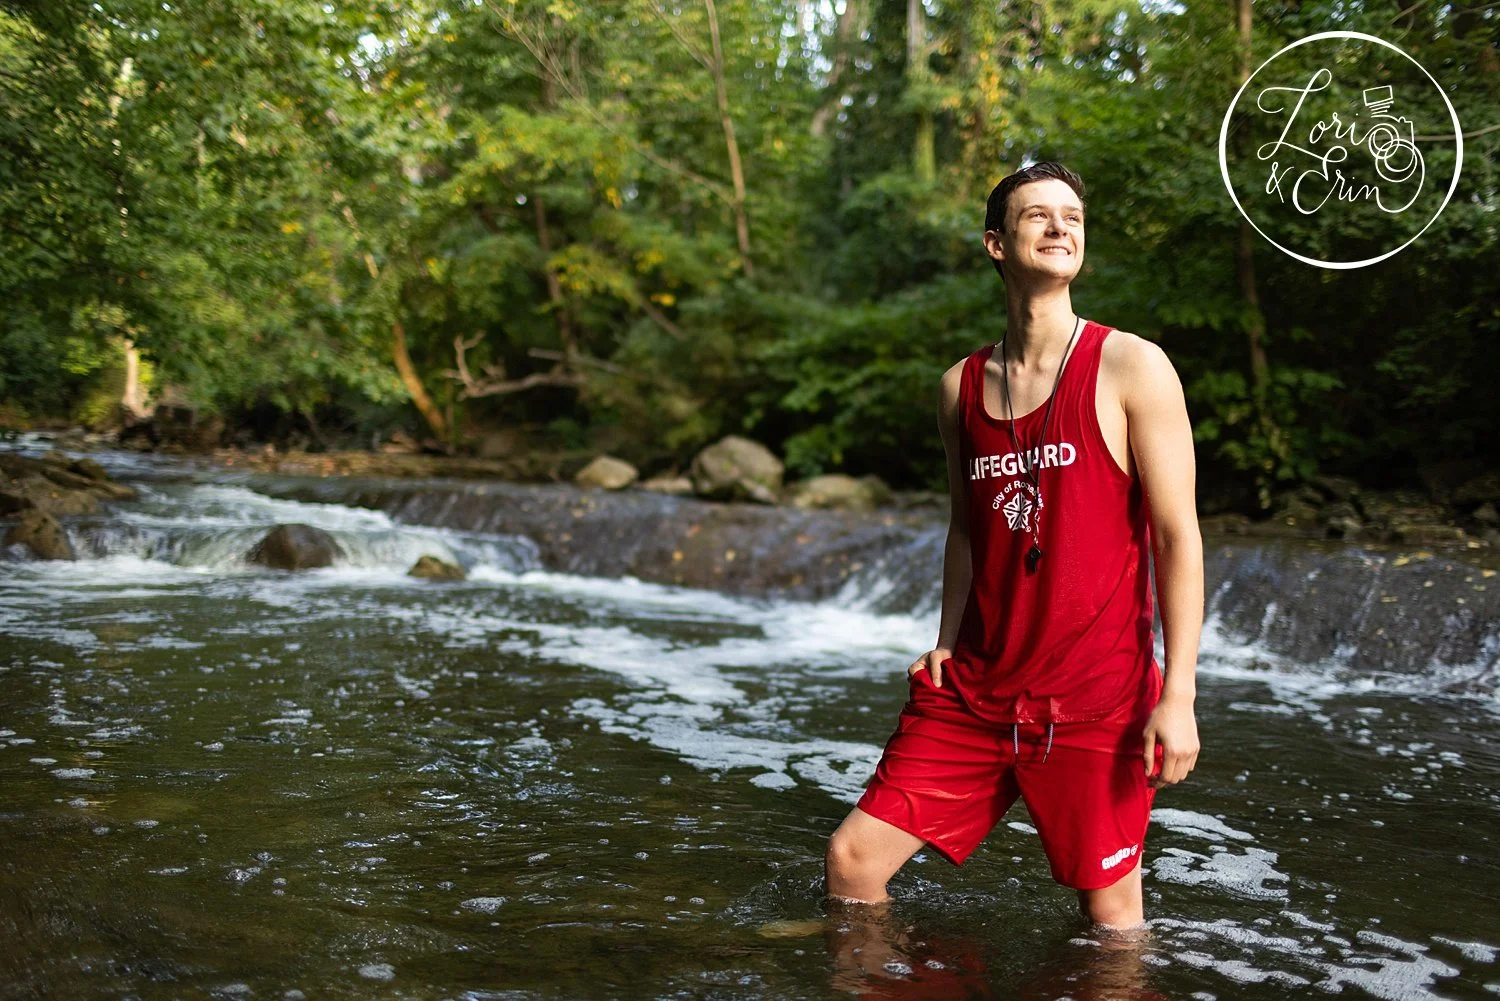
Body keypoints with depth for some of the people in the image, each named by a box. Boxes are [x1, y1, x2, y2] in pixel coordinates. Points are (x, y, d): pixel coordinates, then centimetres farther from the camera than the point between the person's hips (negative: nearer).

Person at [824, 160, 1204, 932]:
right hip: (974, 689, 4)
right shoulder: (961, 386, 8)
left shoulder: (1131, 367, -6)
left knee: (1110, 914, 5)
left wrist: (1179, 696, -13)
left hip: (1093, 696, -4)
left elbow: (1178, 536, -8)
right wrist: (946, 645, 8)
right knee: (852, 859, 4)